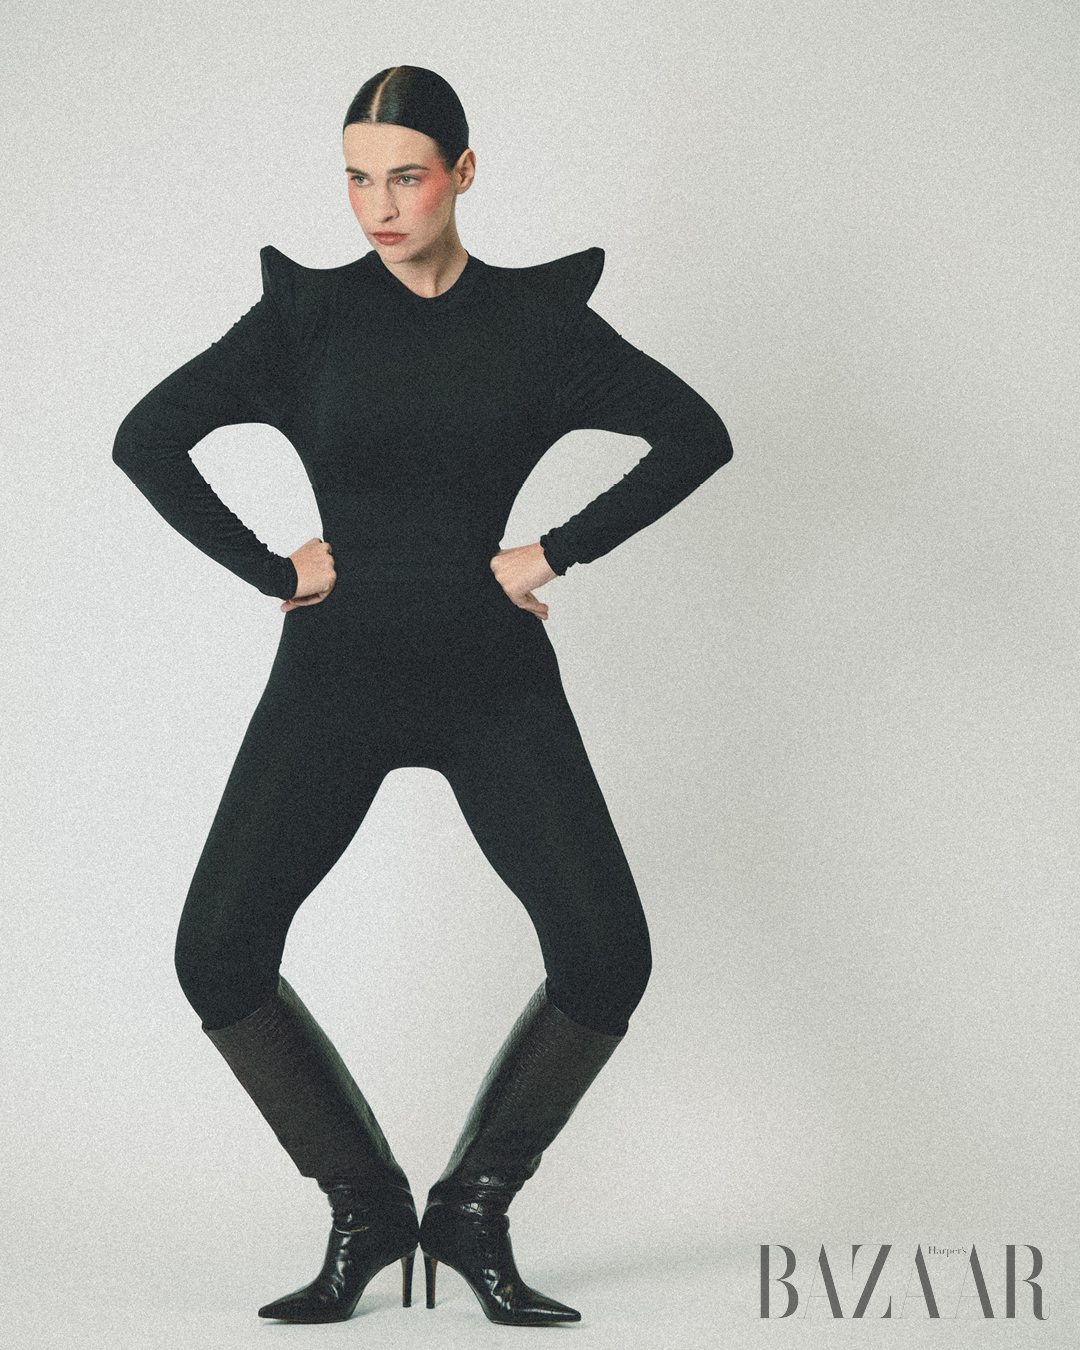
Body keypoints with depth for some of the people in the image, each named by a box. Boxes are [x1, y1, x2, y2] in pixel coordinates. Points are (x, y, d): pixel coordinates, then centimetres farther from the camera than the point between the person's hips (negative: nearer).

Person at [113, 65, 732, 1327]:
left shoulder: (536, 317, 3)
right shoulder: (307, 313, 2)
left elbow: (696, 434, 2)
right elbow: (146, 437, -2)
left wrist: (558, 551, -5)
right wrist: (271, 570, -6)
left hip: (492, 676, 0)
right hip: (335, 675, 0)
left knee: (606, 955, -16)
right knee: (218, 953, -13)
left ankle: (473, 1209, 8)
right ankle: (365, 1209, 9)